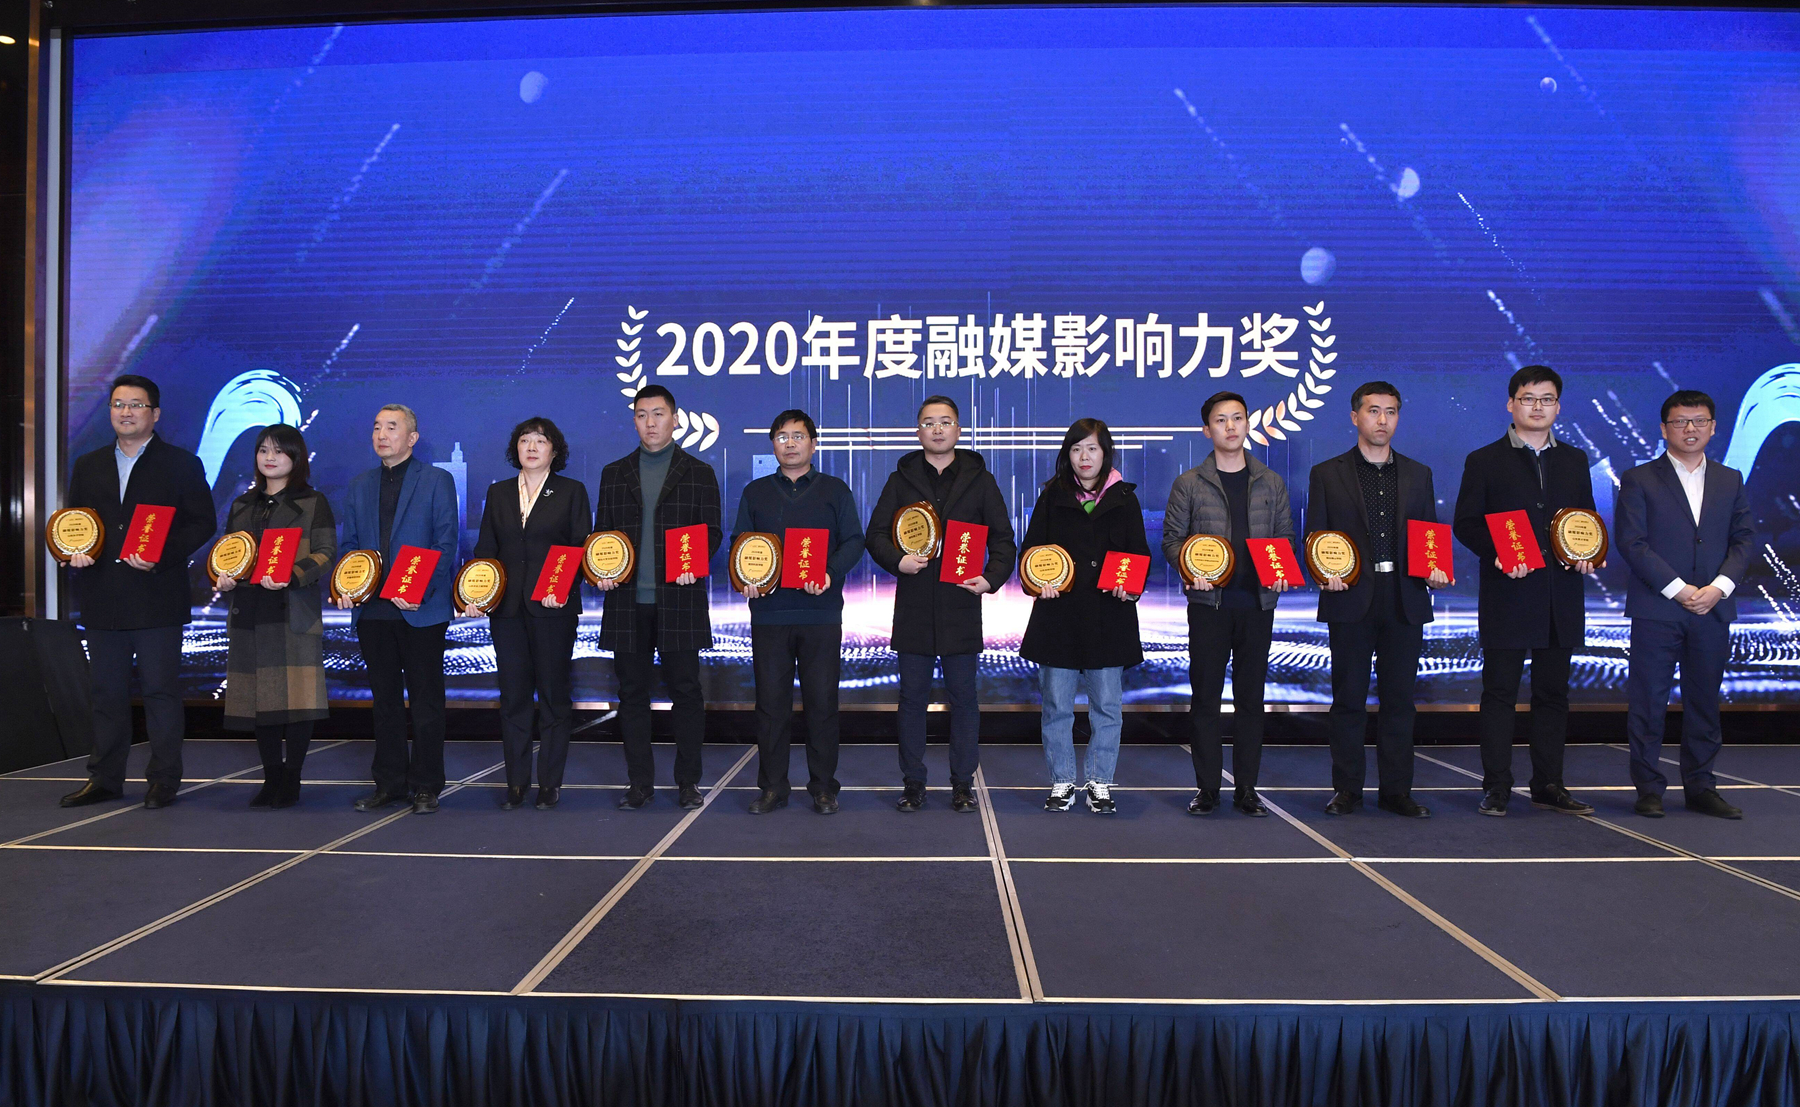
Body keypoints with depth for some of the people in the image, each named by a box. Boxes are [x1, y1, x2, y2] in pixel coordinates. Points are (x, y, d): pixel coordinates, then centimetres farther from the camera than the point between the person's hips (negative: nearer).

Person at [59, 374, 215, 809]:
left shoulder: (182, 464, 3)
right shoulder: (87, 466, 16)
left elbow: (202, 523, -3)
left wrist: (161, 556, -16)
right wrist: (74, 551, -2)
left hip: (157, 598, -4)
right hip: (101, 600, 5)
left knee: (160, 690, -1)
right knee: (107, 691, 11)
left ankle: (163, 780, 8)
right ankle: (105, 778, 20)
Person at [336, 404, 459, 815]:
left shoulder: (437, 481, 1)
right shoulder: (360, 486, 16)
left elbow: (446, 543, -5)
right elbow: (349, 544, 16)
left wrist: (421, 590, -18)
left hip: (421, 611, -5)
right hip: (372, 610, 5)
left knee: (425, 700, 1)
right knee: (384, 699, 11)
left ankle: (426, 786, 9)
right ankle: (389, 783, 20)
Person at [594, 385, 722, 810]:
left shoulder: (699, 473, 7)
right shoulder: (614, 474, 14)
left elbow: (712, 531, 3)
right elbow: (601, 532, 15)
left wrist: (694, 565, -16)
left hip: (679, 600, -2)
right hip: (627, 602, 3)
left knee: (685, 691, 1)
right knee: (632, 692, 6)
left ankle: (688, 781, 12)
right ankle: (639, 782, 15)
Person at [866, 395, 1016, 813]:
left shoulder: (979, 480, 8)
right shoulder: (901, 479, 9)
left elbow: (1003, 539, 7)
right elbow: (875, 534, 5)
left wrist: (992, 578, -11)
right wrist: (897, 561, -15)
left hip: (961, 604, 0)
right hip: (913, 607, 1)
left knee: (963, 695, 5)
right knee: (913, 696, 6)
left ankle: (963, 782, 16)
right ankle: (913, 782, 16)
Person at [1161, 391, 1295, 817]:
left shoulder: (1271, 483, 11)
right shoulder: (1189, 484, 4)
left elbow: (1286, 537, 14)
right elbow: (1171, 539, 3)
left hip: (1258, 603, 2)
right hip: (1209, 602, -2)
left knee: (1251, 697, 5)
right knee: (1205, 695, 1)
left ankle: (1247, 788, 14)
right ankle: (1207, 788, 10)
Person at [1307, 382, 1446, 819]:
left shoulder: (1418, 474, 14)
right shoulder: (1327, 474, 6)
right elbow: (1314, 536, 3)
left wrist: (1435, 568, -6)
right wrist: (1325, 571, -15)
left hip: (1404, 601, 2)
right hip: (1350, 599, -2)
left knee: (1399, 698, 6)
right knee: (1349, 698, 3)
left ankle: (1396, 789, 15)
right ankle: (1347, 789, 13)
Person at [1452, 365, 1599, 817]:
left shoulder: (1575, 461, 15)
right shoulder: (1484, 461, 3)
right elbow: (1465, 524, -1)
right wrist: (1498, 553, -18)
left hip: (1561, 597, 4)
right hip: (1507, 594, -4)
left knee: (1553, 692, 9)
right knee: (1500, 692, -1)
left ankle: (1549, 785, 18)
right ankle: (1496, 787, 5)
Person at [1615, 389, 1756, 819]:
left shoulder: (1730, 481, 14)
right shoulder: (1639, 480, 1)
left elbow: (1745, 539, 9)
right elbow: (1631, 542, -7)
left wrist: (1719, 587, -8)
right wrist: (1678, 589, -13)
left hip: (1712, 611, 4)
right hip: (1656, 610, -4)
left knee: (1704, 701, 9)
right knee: (1648, 702, -1)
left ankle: (1700, 787, 18)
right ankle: (1649, 788, 8)